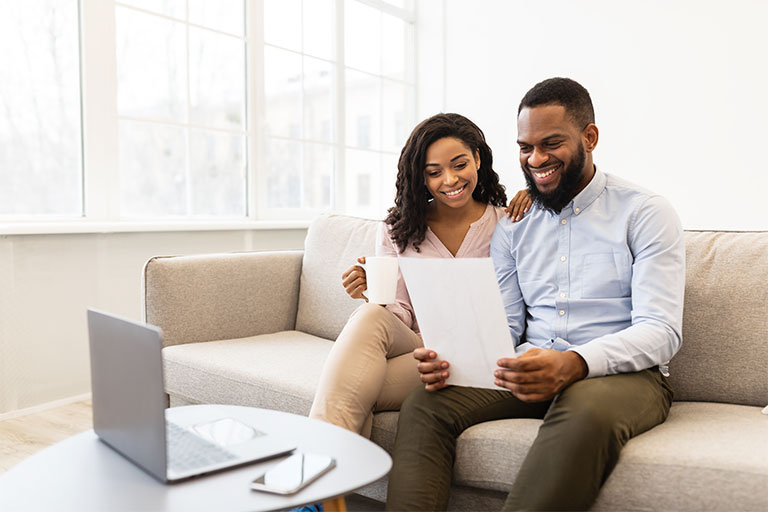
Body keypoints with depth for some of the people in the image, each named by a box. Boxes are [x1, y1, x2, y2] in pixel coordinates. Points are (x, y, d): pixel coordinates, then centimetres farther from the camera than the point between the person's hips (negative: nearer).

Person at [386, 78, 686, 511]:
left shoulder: (646, 214, 0)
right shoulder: (513, 225, 14)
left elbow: (660, 330, -10)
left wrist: (573, 363, -29)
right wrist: (454, 358, -13)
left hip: (623, 373, -3)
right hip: (532, 373, 4)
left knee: (587, 412, -39)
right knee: (425, 405, -21)